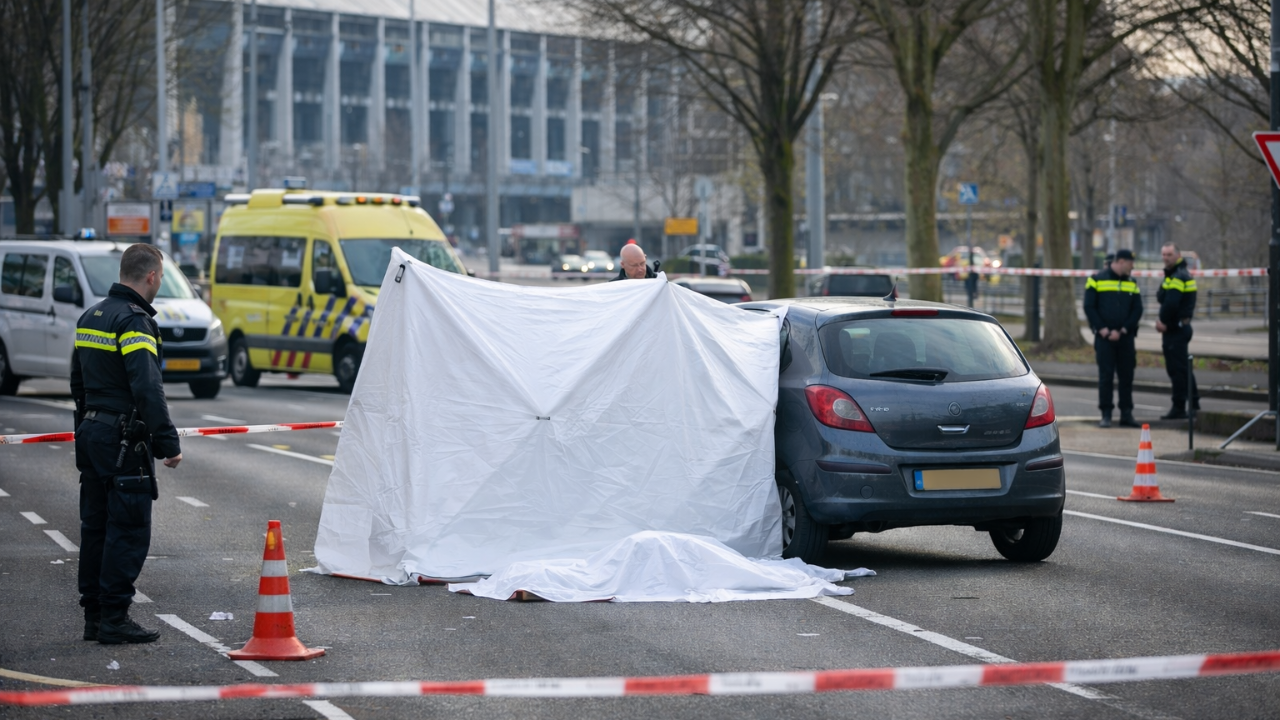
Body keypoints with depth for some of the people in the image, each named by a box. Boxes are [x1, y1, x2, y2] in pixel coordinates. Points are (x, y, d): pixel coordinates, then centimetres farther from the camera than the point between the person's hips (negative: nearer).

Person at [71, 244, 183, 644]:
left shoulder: (91, 317, 14)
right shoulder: (134, 321, -16)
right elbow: (147, 389, -25)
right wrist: (168, 443, -24)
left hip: (91, 435, 9)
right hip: (125, 444, -9)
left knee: (95, 527, 13)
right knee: (128, 531, -4)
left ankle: (94, 616, 17)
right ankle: (114, 620, -4)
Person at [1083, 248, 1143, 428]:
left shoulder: (1132, 283, 10)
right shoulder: (1097, 280, 0)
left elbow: (1137, 310, 5)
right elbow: (1089, 307, -2)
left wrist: (1122, 331, -7)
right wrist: (1102, 329, -11)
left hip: (1125, 337, 3)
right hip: (1104, 337, -3)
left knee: (1127, 376, 4)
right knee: (1105, 376, -3)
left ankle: (1126, 413, 10)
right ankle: (1106, 414, 1)